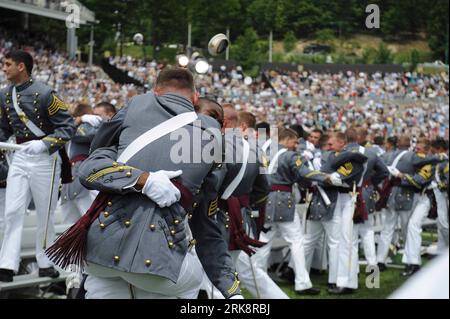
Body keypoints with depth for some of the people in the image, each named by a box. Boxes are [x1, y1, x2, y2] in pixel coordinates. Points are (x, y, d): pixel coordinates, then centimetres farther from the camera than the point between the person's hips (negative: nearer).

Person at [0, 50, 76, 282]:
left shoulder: (44, 94, -14)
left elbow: (68, 127, -13)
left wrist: (43, 144, -24)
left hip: (45, 159, -5)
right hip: (20, 158, 6)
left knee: (45, 214, 6)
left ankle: (45, 263, 20)